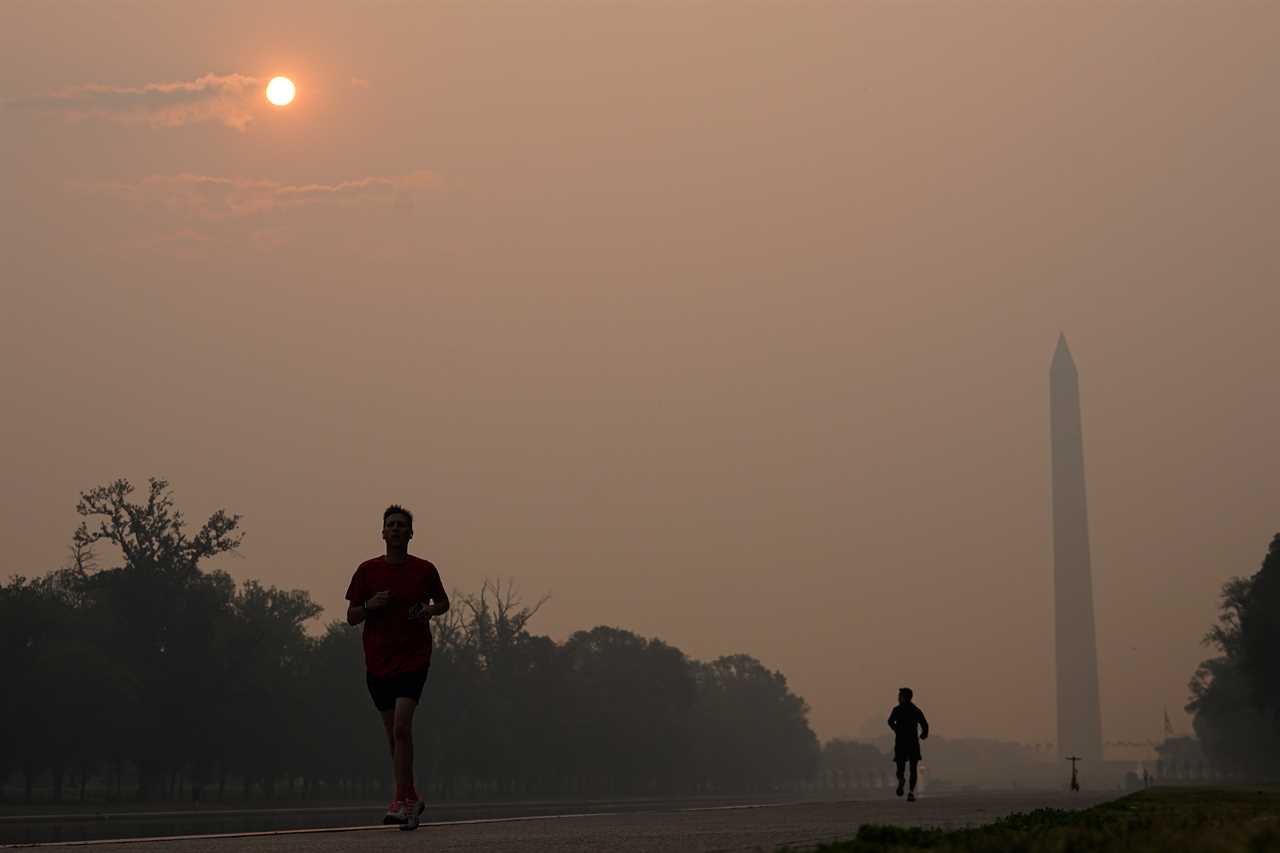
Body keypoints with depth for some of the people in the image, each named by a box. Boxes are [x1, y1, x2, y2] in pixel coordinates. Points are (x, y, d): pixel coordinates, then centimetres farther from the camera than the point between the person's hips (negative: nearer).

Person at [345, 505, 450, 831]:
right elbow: (351, 617, 6)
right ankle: (411, 797, 25)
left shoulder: (424, 570, 1)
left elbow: (444, 602, 16)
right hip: (378, 662, 3)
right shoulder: (367, 570, 3)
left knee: (402, 727, -17)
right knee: (393, 733, 10)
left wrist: (429, 610, -6)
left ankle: (401, 801, -15)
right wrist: (370, 605, -14)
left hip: (413, 660, -3)